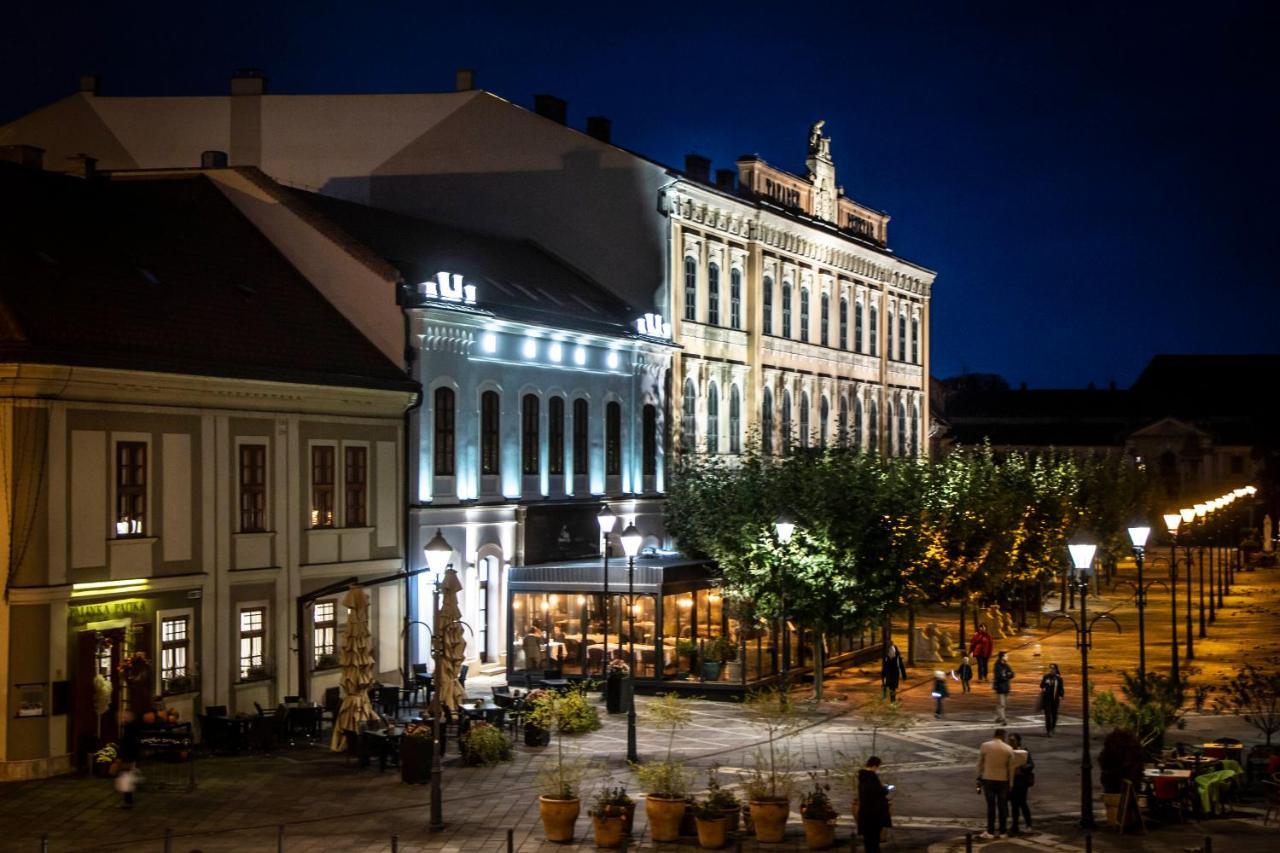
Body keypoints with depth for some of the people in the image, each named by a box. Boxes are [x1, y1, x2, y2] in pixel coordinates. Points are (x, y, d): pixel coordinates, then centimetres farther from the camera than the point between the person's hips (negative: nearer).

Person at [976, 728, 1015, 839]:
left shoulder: (985, 746, -5)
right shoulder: (1009, 749, -2)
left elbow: (980, 763, -1)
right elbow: (1011, 768, 1)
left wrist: (979, 777, 9)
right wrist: (1010, 783, 8)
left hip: (988, 779, -1)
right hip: (1003, 780, 1)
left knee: (991, 805, 6)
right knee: (1002, 806, 10)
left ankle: (990, 832, 6)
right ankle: (1002, 831, 14)